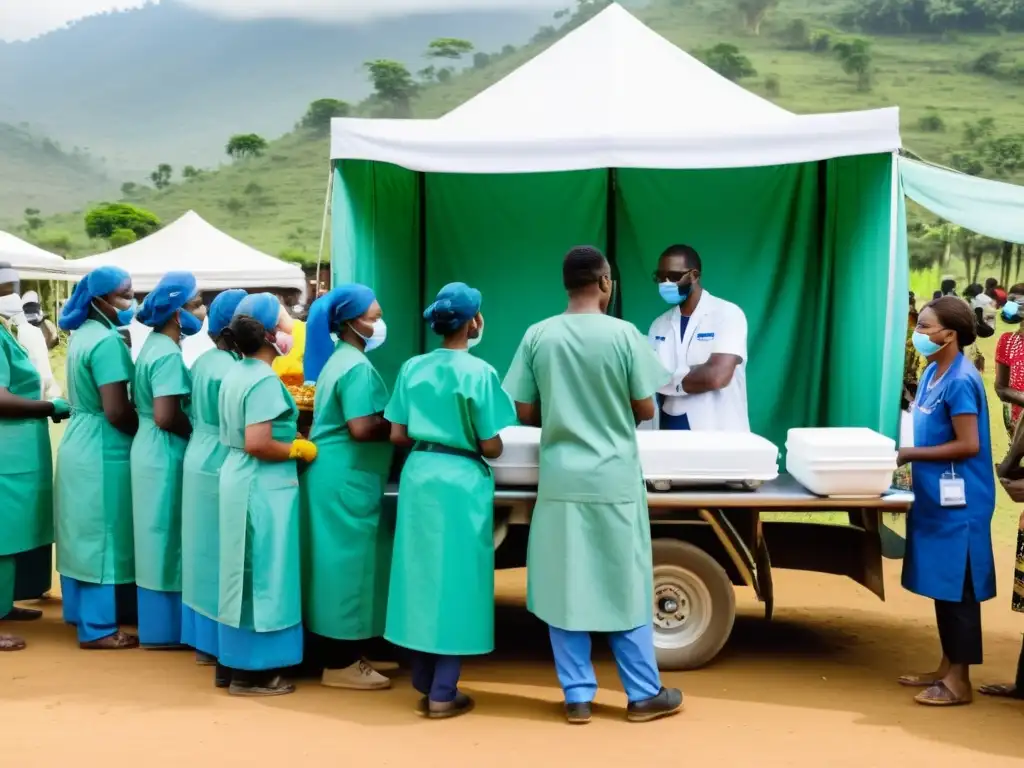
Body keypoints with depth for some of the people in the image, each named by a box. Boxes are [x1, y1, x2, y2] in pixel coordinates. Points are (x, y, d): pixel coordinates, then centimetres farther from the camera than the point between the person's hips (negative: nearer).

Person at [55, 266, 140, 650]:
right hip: (102, 450, -10)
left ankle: (80, 611, 32)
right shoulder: (107, 340, -20)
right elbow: (116, 412, -24)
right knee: (102, 536, -1)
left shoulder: (83, 333, 10)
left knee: (83, 533, 19)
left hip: (79, 442, 10)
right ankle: (98, 626, 7)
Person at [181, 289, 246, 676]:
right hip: (222, 469, -10)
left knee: (205, 554, 16)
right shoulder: (229, 370, -20)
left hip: (199, 462, 10)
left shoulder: (204, 361, 10)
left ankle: (203, 640, 26)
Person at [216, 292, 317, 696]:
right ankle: (251, 672, 7)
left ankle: (231, 662, 25)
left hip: (238, 479, 10)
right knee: (262, 577, -1)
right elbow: (257, 444, -26)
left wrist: (289, 409, 18)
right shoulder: (265, 380, -18)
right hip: (263, 488, -10)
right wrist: (297, 449, -12)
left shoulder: (234, 373, 11)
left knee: (241, 574, 16)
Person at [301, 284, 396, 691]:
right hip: (346, 480, -10)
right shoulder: (358, 366, -17)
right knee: (348, 565, -3)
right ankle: (341, 665, 4)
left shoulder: (337, 358, 16)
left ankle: (341, 655, 23)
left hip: (334, 475, 10)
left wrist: (387, 423, 13)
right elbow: (362, 428, -25)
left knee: (339, 563, 15)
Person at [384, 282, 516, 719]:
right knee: (455, 579, 2)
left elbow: (397, 436, 6)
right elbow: (491, 447, -10)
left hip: (418, 475, 6)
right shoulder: (479, 372, -11)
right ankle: (443, 694, 7)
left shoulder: (412, 368, 4)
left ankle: (423, 684, 22)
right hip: (460, 481, -5)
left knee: (421, 575, 13)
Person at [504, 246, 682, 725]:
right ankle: (644, 695, 19)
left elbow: (525, 414, 2)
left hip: (560, 481, 2)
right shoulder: (623, 334, -8)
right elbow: (645, 410, -2)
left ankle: (577, 696, 15)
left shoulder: (538, 336, -2)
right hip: (613, 481, -2)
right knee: (624, 588, 9)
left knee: (563, 589, 9)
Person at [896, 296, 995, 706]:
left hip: (959, 501, -9)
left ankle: (959, 681, 7)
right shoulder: (932, 372, 10)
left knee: (957, 589, -2)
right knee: (941, 586, 15)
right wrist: (905, 450, 6)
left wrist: (912, 454, -16)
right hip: (936, 497, 9)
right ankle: (947, 667, 26)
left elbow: (968, 445, -20)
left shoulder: (960, 380, -18)